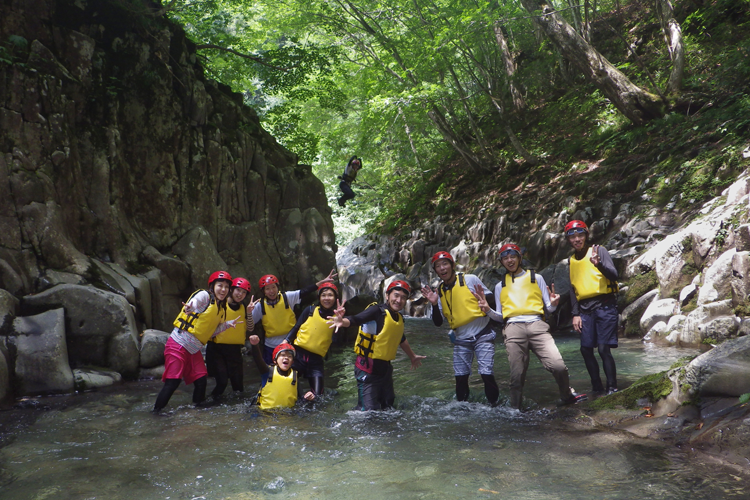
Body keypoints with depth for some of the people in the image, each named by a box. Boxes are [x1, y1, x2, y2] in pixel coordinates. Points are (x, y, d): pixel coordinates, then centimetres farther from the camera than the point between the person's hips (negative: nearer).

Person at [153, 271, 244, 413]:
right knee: (173, 382, -9)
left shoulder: (221, 309, 14)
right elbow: (194, 303, -32)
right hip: (178, 346, -8)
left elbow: (210, 332, 13)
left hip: (194, 350, 8)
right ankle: (156, 412, 3)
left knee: (201, 381, 2)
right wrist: (189, 307, -55)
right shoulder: (204, 296, -9)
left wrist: (227, 324, 3)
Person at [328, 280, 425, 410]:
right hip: (368, 368, -8)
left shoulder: (399, 318, 6)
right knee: (368, 410, -11)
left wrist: (412, 356, 41)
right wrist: (342, 321, -58)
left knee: (388, 407, 20)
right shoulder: (377, 311, -18)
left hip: (385, 368, 8)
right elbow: (355, 319, -35)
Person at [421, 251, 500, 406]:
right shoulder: (439, 292, 5)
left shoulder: (470, 280, -7)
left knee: (486, 374, -12)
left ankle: (494, 405, 5)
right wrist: (434, 304, -12)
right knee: (460, 377, 6)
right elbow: (438, 322, 3)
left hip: (482, 335, -4)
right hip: (461, 340, 4)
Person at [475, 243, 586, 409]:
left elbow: (549, 309, 15)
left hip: (537, 325, -1)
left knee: (558, 366, -15)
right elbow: (500, 316, 20)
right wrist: (487, 310, 1)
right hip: (513, 328, 1)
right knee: (517, 374, -4)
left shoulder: (536, 278, 18)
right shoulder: (500, 286, 21)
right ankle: (515, 410, 15)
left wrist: (553, 303, -7)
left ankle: (567, 396, 12)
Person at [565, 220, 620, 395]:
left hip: (604, 306, -5)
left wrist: (598, 264, -29)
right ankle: (597, 387, 15)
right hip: (585, 310, 5)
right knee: (586, 349, 2)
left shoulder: (599, 250, 0)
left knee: (604, 348, -11)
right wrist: (575, 314, 12)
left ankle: (612, 388, -1)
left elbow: (614, 275, -11)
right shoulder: (571, 261, 15)